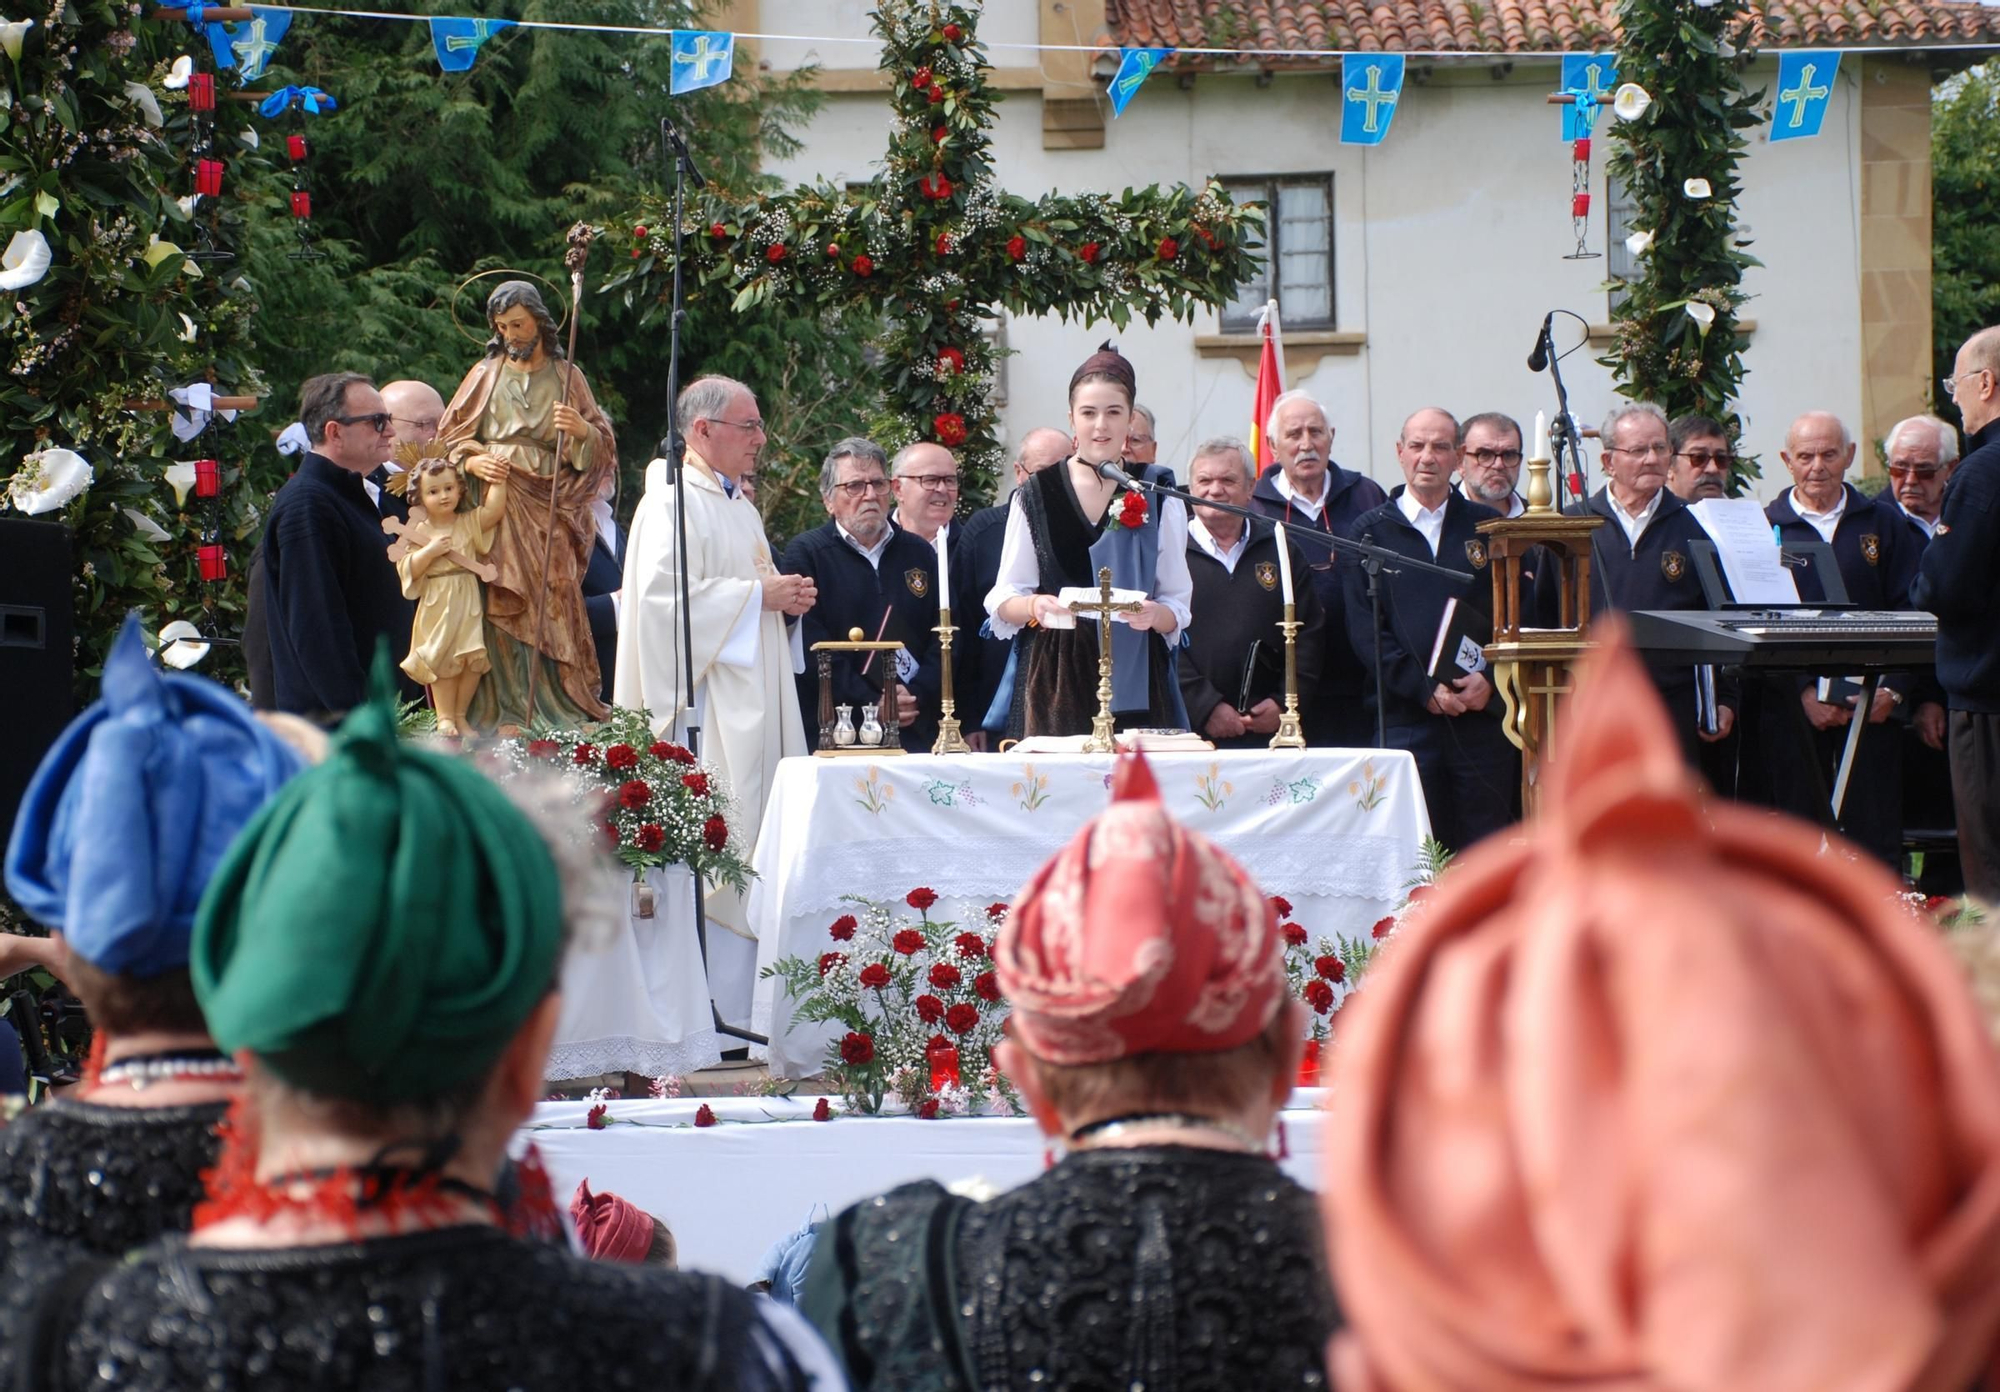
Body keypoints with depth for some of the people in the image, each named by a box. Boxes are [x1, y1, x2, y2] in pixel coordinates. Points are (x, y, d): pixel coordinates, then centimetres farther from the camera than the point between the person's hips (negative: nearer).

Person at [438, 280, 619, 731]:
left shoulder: (566, 376, 12)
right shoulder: (487, 374, 13)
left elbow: (601, 445, 9)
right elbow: (452, 436, 12)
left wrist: (581, 429, -13)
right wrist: (474, 462, -8)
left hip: (549, 506, 0)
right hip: (496, 502, 0)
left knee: (552, 601, -11)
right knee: (500, 604, -9)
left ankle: (559, 707, -9)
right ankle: (504, 709, -10)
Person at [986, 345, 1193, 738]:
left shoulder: (1157, 496, 7)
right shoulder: (1037, 495, 6)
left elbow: (1178, 606, 7)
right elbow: (1003, 602, 6)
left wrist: (1154, 614, -14)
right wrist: (1034, 606, -15)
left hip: (1135, 681, 0)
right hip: (1056, 680, 0)